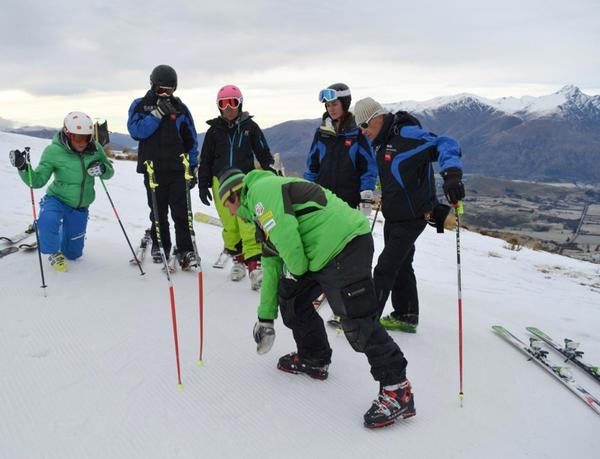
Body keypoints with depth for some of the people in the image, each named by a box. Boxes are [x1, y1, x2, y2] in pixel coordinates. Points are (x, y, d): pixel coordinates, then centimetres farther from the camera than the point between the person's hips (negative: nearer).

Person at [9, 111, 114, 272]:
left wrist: (102, 170, -24)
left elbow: (109, 172, -1)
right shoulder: (54, 151, -21)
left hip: (81, 206, 3)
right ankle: (53, 252, -7)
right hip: (57, 199, -3)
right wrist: (23, 167, -36)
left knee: (73, 254, 14)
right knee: (48, 220, -40)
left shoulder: (95, 148, -14)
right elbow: (37, 181, -17)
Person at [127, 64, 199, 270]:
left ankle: (186, 251, -7)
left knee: (181, 211, -8)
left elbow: (191, 140, 11)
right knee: (158, 212, 9)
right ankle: (160, 245, 24)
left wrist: (193, 168, 7)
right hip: (153, 169, 0)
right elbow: (136, 131, -10)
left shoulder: (180, 108, 9)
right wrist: (157, 113, -16)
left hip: (177, 169, 0)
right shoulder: (140, 105, 7)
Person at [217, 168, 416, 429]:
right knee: (289, 295, 17)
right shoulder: (262, 216, 27)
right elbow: (272, 267, 31)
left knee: (358, 322, -13)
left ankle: (397, 390, -5)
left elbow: (284, 234, -19)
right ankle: (314, 358, 31)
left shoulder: (261, 188, -3)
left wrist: (298, 269, -1)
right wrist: (265, 318, 34)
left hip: (345, 245, -10)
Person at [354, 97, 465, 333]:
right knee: (401, 266, 17)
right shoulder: (382, 141, 8)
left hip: (411, 218, -9)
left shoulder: (407, 135, -21)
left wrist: (451, 175, -47)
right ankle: (406, 316, 29)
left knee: (385, 269, -6)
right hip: (393, 216, 9)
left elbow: (446, 145, -31)